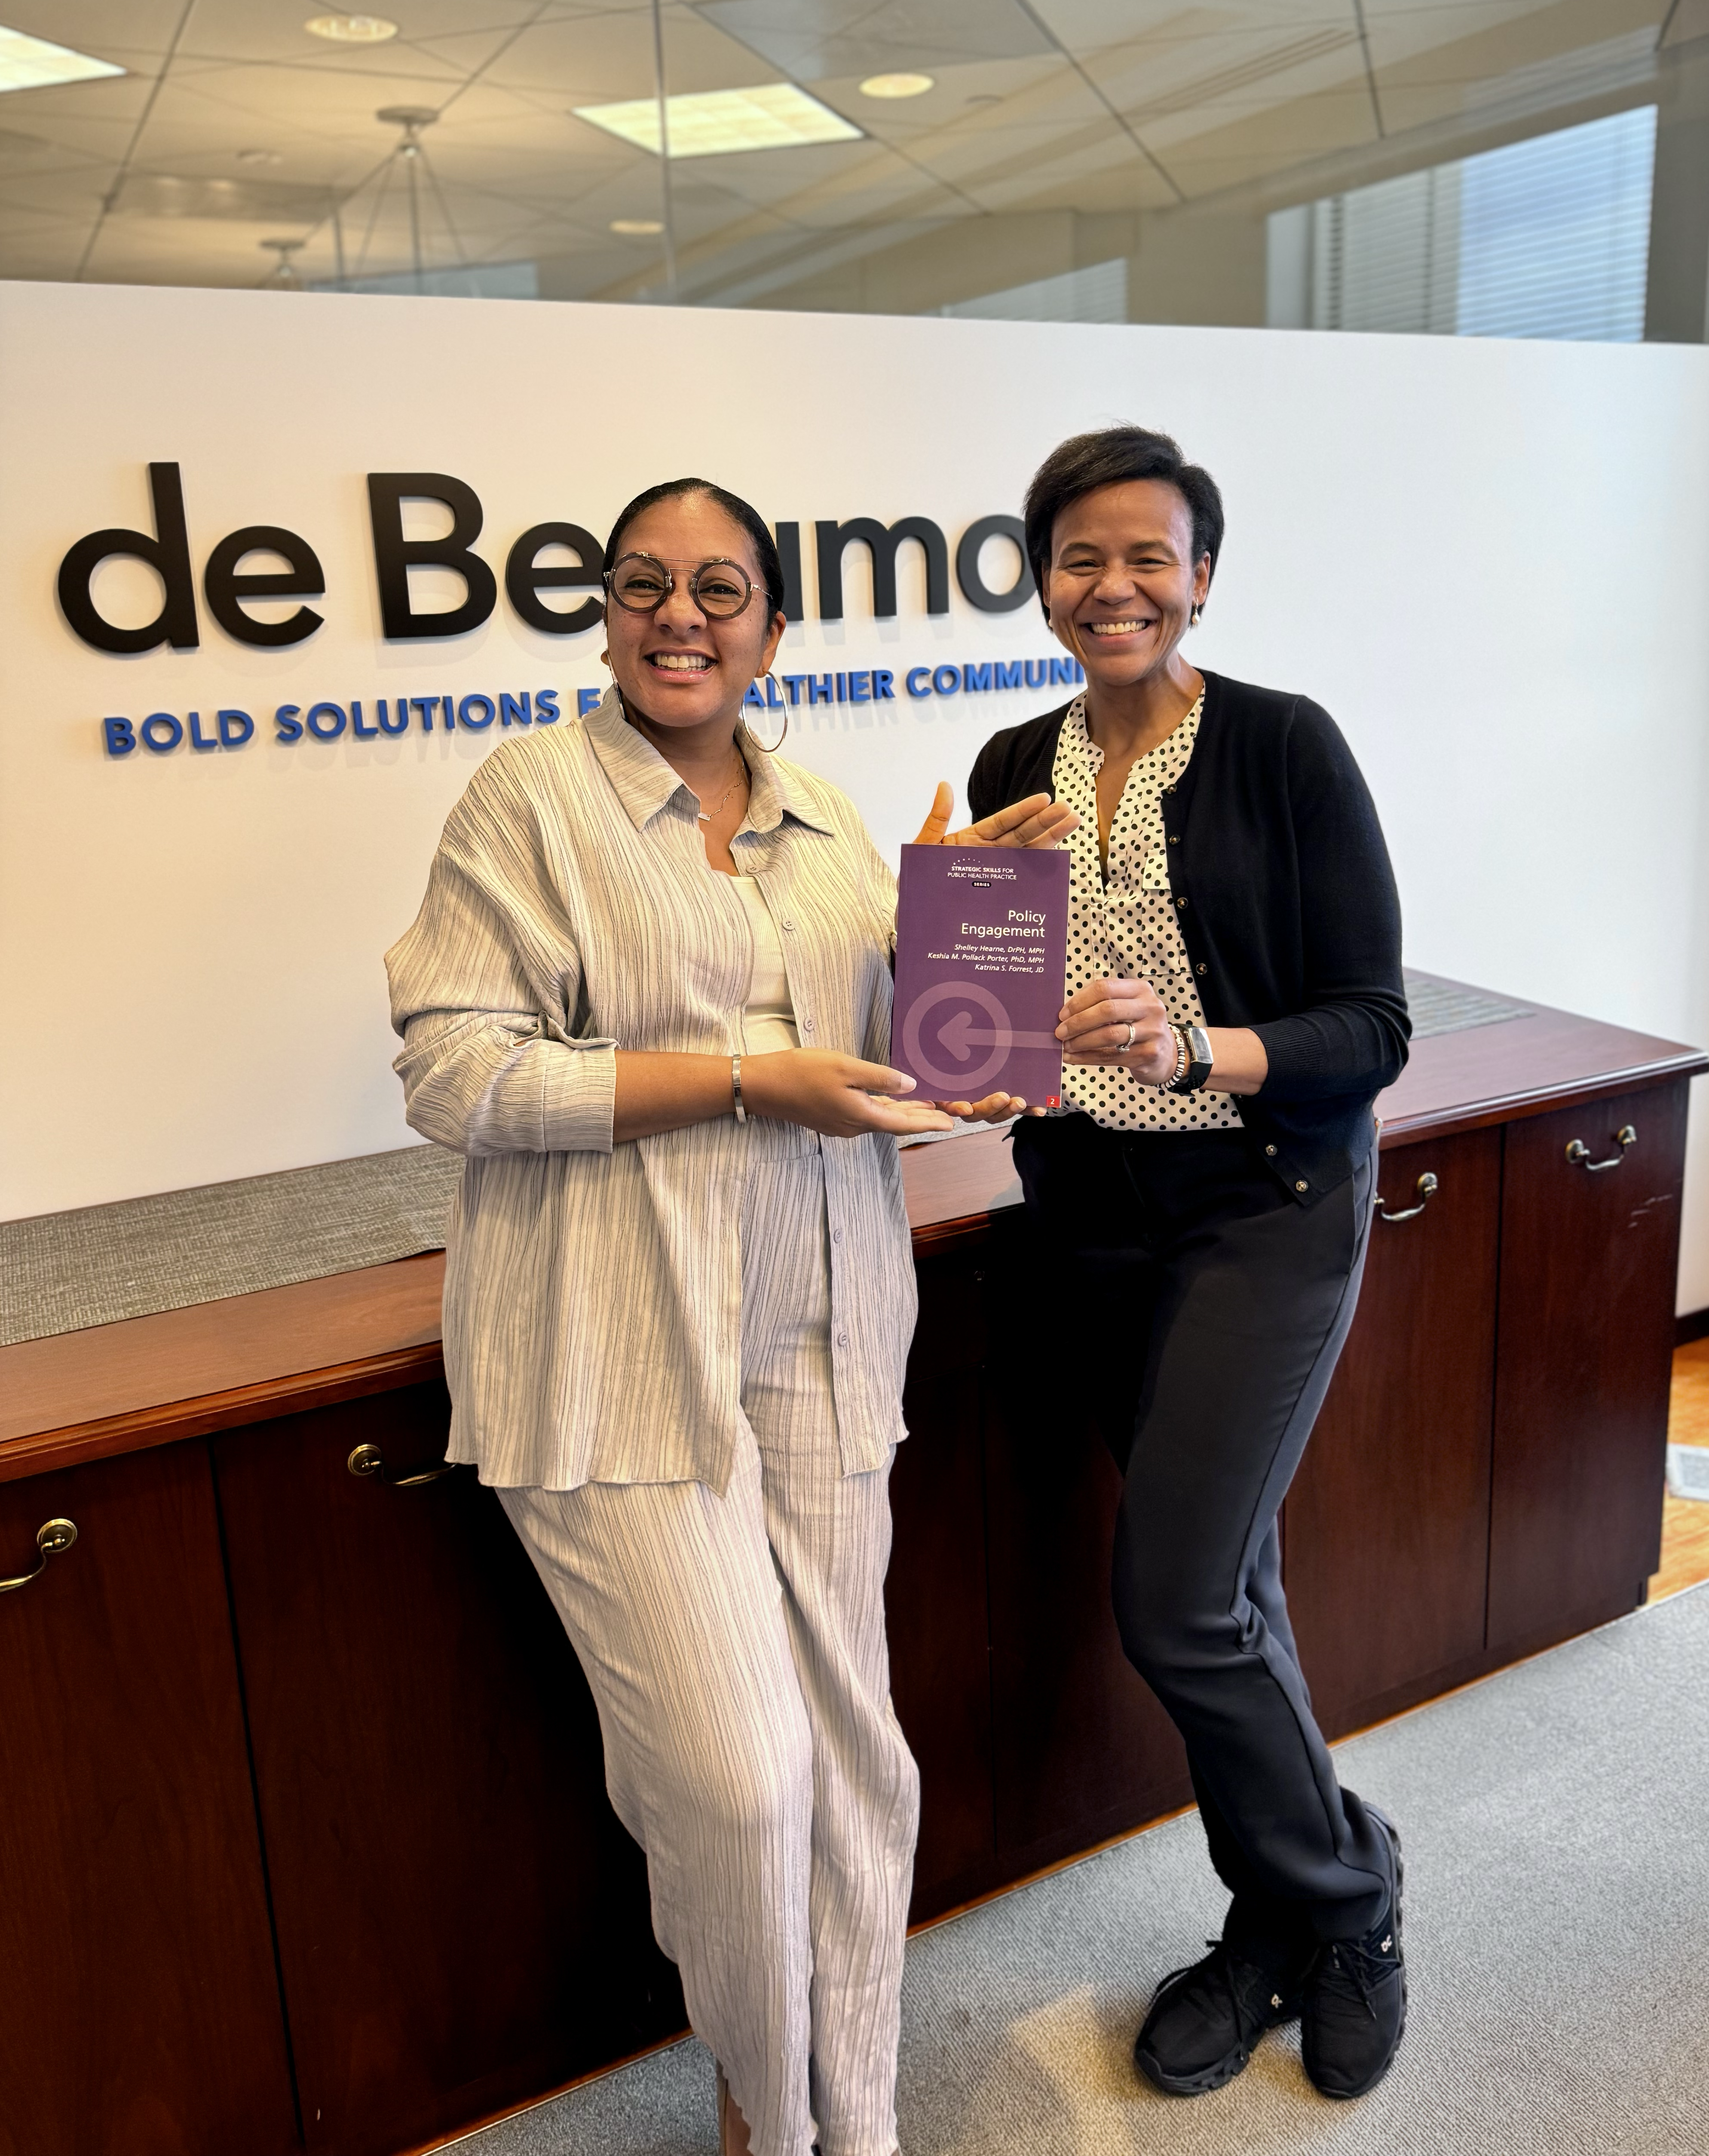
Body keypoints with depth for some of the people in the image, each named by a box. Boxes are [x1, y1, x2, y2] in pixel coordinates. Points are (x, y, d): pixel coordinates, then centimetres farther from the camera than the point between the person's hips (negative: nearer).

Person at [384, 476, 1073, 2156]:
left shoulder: (822, 821, 14)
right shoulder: (532, 794, -4)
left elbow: (888, 1042, 18)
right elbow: (455, 1071, -12)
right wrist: (745, 1082, -16)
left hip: (817, 1347, 5)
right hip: (621, 1359, -5)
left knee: (850, 1757, 11)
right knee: (735, 1779, -4)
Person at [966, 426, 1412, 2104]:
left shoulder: (1286, 748, -10)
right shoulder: (1015, 771, 5)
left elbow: (1370, 1029, -12)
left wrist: (1193, 1048, -28)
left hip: (1264, 1210, -4)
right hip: (1090, 1218, 5)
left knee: (1176, 1606, -7)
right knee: (1223, 1588, 14)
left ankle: (1343, 1910, 23)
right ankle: (1278, 1932, 35)